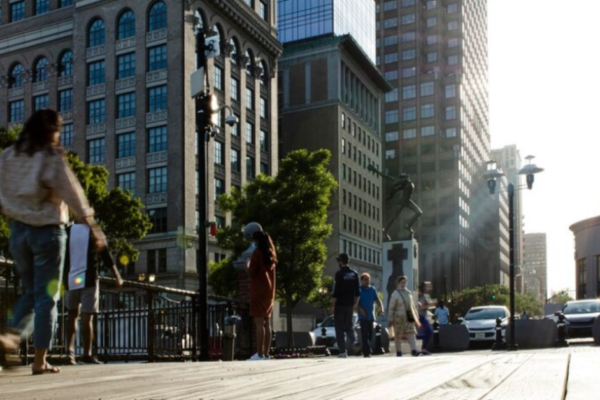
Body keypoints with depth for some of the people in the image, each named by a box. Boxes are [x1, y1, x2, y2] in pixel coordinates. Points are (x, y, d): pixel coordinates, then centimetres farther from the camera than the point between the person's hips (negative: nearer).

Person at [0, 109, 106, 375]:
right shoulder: (51, 158, -10)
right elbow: (72, 194, -9)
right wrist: (93, 227, -5)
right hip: (48, 230, -5)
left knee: (30, 292, 20)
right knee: (46, 297, 2)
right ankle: (39, 360, 2)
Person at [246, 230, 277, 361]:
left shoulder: (257, 252, -9)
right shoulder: (271, 254, 15)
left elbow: (251, 272, -10)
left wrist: (247, 265, 7)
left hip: (259, 291, -8)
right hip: (269, 291, 8)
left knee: (259, 323, -10)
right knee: (266, 323, 8)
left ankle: (259, 354, -14)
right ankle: (266, 354, 9)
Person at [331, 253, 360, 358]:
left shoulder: (339, 274, -11)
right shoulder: (354, 274, 7)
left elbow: (336, 292, -15)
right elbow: (357, 292, 8)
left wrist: (333, 304, -7)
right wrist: (355, 304, 15)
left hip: (340, 304, -5)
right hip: (350, 305, 5)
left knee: (339, 328, 2)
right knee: (349, 326, 17)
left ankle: (342, 351, -1)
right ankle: (350, 347, 2)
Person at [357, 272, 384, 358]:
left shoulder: (372, 289, 11)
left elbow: (377, 299, 11)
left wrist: (381, 308, -7)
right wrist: (360, 309, -21)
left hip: (371, 315, 5)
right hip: (363, 315, -5)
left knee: (370, 335, 10)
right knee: (365, 334, -9)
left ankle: (365, 350, 25)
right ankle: (367, 352, -11)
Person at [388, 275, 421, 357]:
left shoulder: (409, 293, 12)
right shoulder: (395, 294, -4)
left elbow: (412, 305, 20)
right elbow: (391, 308, -6)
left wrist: (416, 316, 19)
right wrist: (390, 319, -9)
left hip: (409, 317, 4)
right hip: (399, 317, -4)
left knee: (411, 333, -9)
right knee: (398, 335, 4)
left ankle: (413, 350, -14)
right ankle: (398, 352, 13)